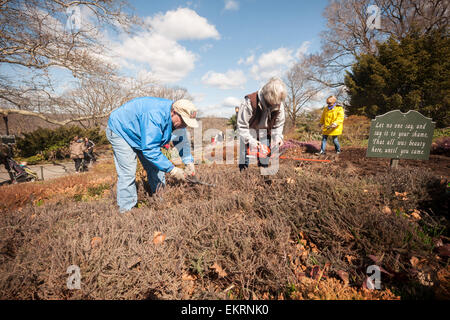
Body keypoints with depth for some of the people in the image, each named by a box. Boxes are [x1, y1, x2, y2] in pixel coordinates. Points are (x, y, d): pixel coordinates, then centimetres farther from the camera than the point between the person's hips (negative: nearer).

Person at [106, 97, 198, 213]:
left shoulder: (177, 119, -14)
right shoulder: (155, 117, -41)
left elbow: (182, 141, -5)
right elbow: (150, 150, -41)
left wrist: (189, 162, -18)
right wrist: (172, 169, -38)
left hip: (142, 135, 8)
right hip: (120, 131, -7)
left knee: (155, 169, 5)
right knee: (128, 173, -14)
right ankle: (127, 209, 0)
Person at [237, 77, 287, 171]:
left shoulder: (279, 104, -15)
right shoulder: (250, 102, -31)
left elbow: (279, 123, -1)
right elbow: (241, 125, -25)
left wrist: (278, 136, -16)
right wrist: (250, 140, -29)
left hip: (264, 134, 4)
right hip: (249, 133, -4)